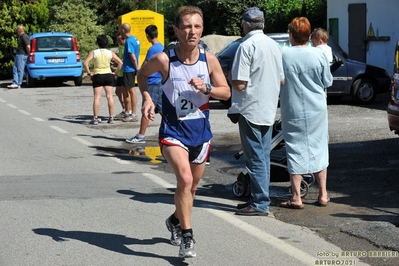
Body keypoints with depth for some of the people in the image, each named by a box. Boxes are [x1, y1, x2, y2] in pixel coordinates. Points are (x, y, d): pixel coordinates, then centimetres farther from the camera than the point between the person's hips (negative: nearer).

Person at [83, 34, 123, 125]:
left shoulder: (94, 52, -6)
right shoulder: (110, 53, 0)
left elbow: (85, 63, -15)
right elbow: (120, 63, -3)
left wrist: (89, 73, -5)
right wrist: (115, 73, 4)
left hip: (97, 76, -2)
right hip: (108, 75, 2)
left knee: (97, 97, -1)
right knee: (109, 96, 7)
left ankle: (95, 118, -4)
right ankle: (111, 117, 8)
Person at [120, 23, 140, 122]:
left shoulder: (128, 41, -18)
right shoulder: (134, 39, 12)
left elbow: (133, 57, -21)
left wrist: (137, 68, -11)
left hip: (129, 69, -10)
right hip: (130, 69, 10)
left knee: (131, 91, -6)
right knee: (128, 90, 17)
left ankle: (134, 115, -2)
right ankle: (128, 112, 25)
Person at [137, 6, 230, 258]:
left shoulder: (209, 59, -6)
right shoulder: (164, 59, -13)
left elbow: (226, 92, 0)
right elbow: (143, 74, 7)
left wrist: (206, 88, -18)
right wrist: (147, 98, -8)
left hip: (201, 131, 4)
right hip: (173, 131, -4)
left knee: (192, 185, 17)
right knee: (185, 179, -23)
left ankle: (176, 220, 46)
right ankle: (187, 237, -11)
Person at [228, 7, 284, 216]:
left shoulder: (247, 46, -15)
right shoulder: (273, 45, 8)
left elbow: (239, 83, -18)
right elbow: (281, 80, 14)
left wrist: (230, 79, 1)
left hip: (250, 109, -8)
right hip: (268, 109, 8)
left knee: (255, 157, -4)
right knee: (263, 156, 13)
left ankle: (260, 204, -2)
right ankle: (259, 198, 19)